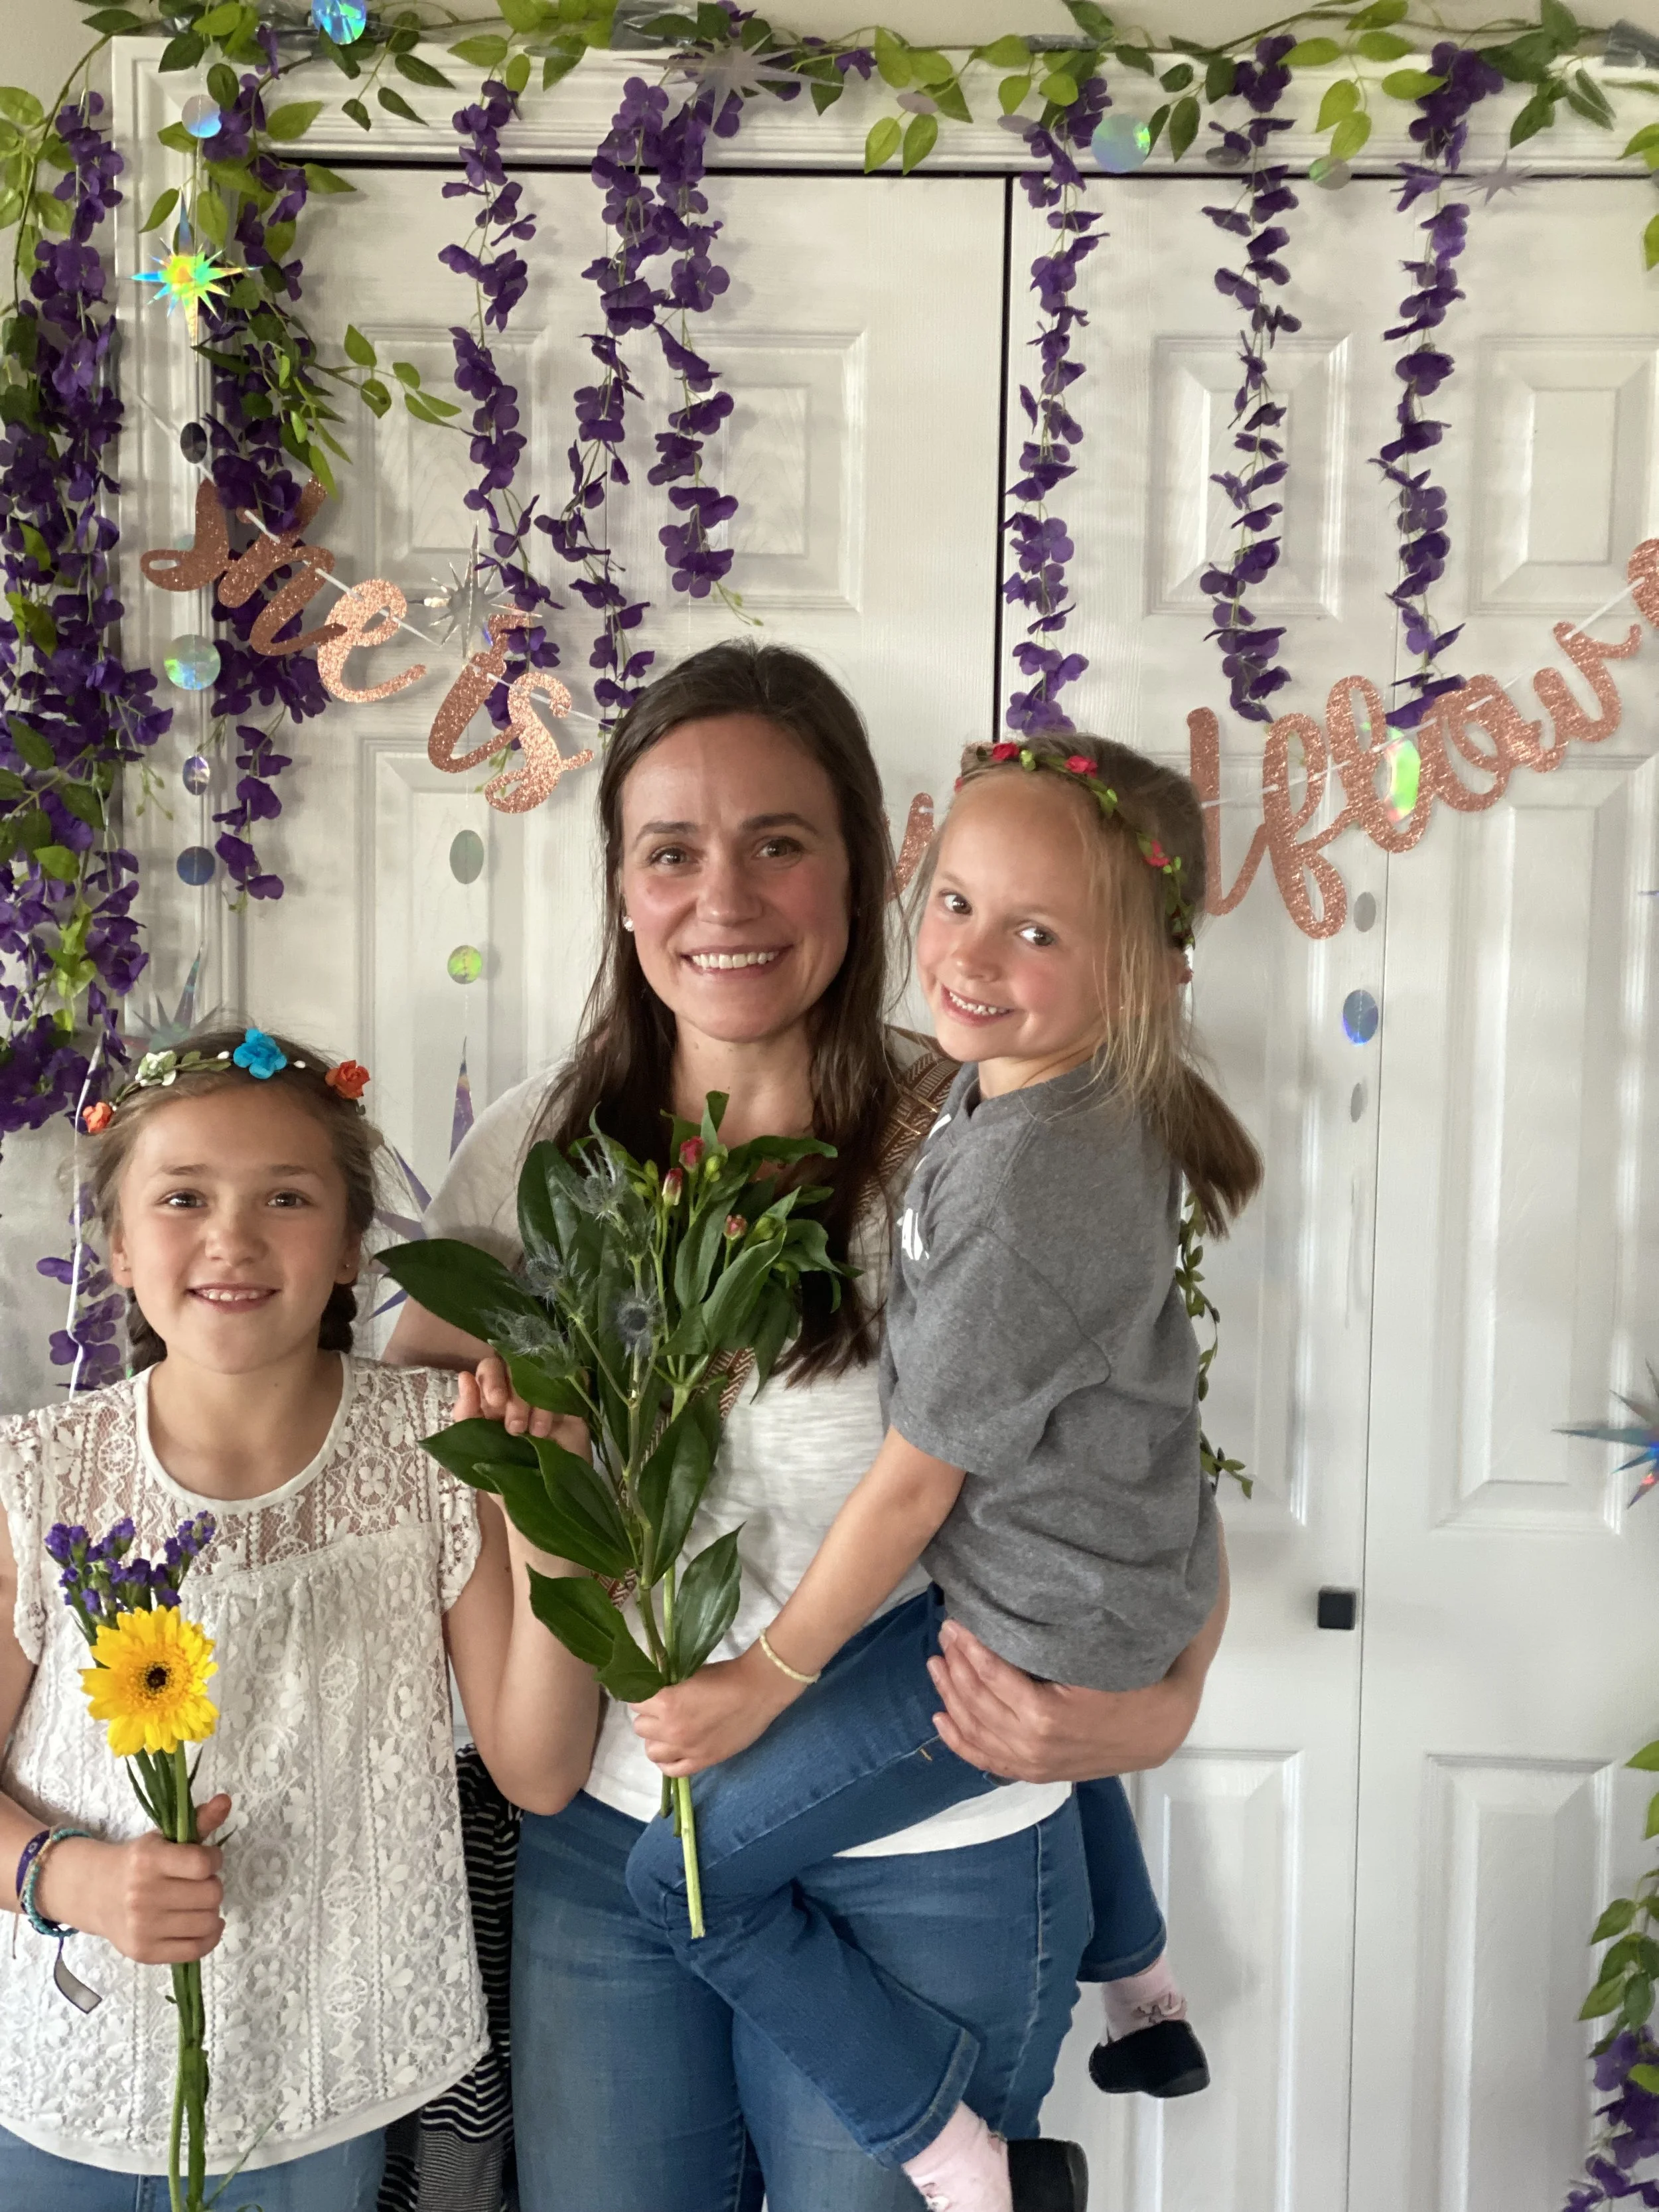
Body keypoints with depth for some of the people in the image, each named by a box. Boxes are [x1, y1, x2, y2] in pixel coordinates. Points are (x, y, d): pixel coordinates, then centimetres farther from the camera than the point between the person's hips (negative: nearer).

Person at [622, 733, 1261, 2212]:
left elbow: (914, 1482, -23)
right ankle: (1139, 1985, 59)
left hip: (1037, 1630, -9)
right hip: (1127, 1589, 9)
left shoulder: (1021, 1186, -32)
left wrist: (767, 1681, -12)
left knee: (691, 1872, 0)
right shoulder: (1094, 1096, -4)